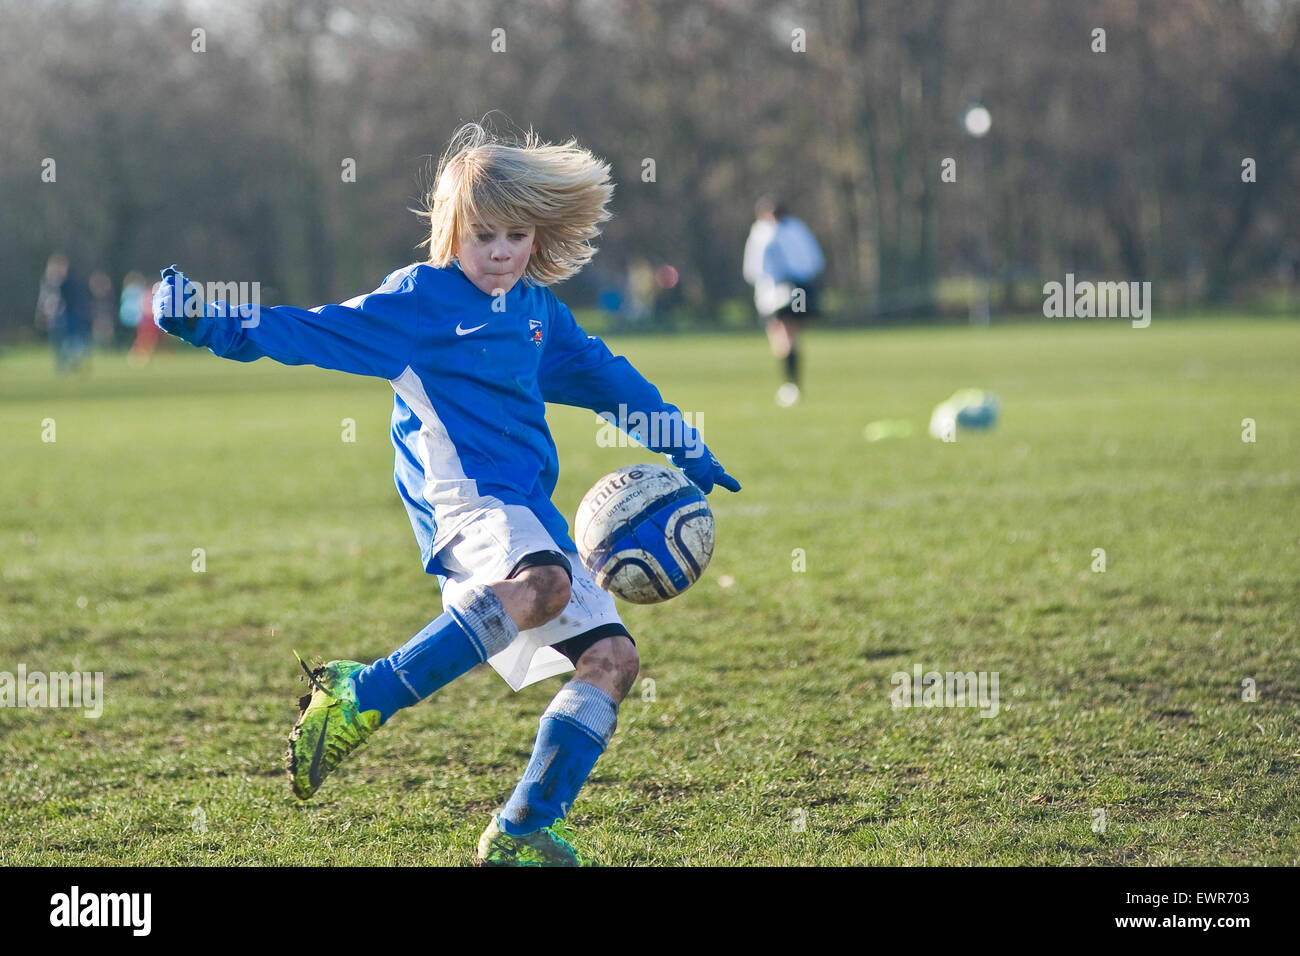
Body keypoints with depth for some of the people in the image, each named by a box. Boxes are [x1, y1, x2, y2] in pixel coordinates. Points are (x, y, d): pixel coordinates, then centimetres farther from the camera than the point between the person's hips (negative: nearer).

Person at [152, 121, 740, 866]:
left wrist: (686, 447, 37)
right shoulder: (420, 300, 0)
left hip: (529, 512, 8)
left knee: (612, 657, -1)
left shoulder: (539, 309, 19)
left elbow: (600, 374, 34)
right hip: (464, 496, -8)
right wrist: (212, 326, -18)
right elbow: (316, 332, -6)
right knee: (543, 583, -38)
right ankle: (362, 697, -32)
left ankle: (520, 834, 1)